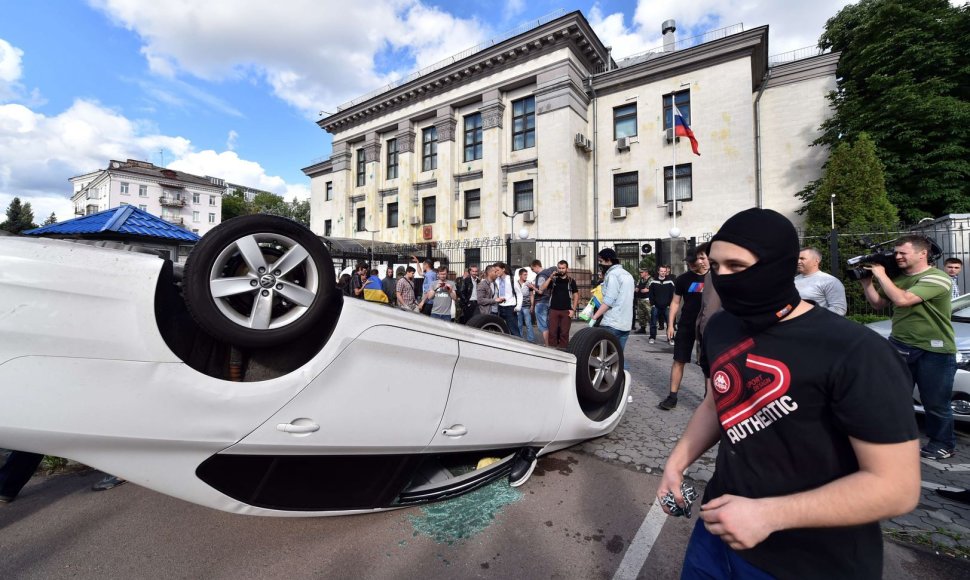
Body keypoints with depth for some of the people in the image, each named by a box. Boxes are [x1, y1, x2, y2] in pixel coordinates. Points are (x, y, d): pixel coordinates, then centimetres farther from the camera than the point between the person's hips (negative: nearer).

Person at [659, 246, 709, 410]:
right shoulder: (684, 278, -2)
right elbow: (675, 302, 2)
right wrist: (670, 324, -3)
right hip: (686, 326, 0)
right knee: (679, 361, 2)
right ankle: (672, 396, 10)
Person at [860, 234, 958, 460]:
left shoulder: (937, 278, -13)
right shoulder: (899, 278, 8)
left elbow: (902, 300, -26)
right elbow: (878, 303, 14)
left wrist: (881, 275, -17)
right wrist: (866, 281, 0)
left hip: (934, 351, -5)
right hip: (899, 345, 6)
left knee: (935, 403, 8)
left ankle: (942, 444, 26)